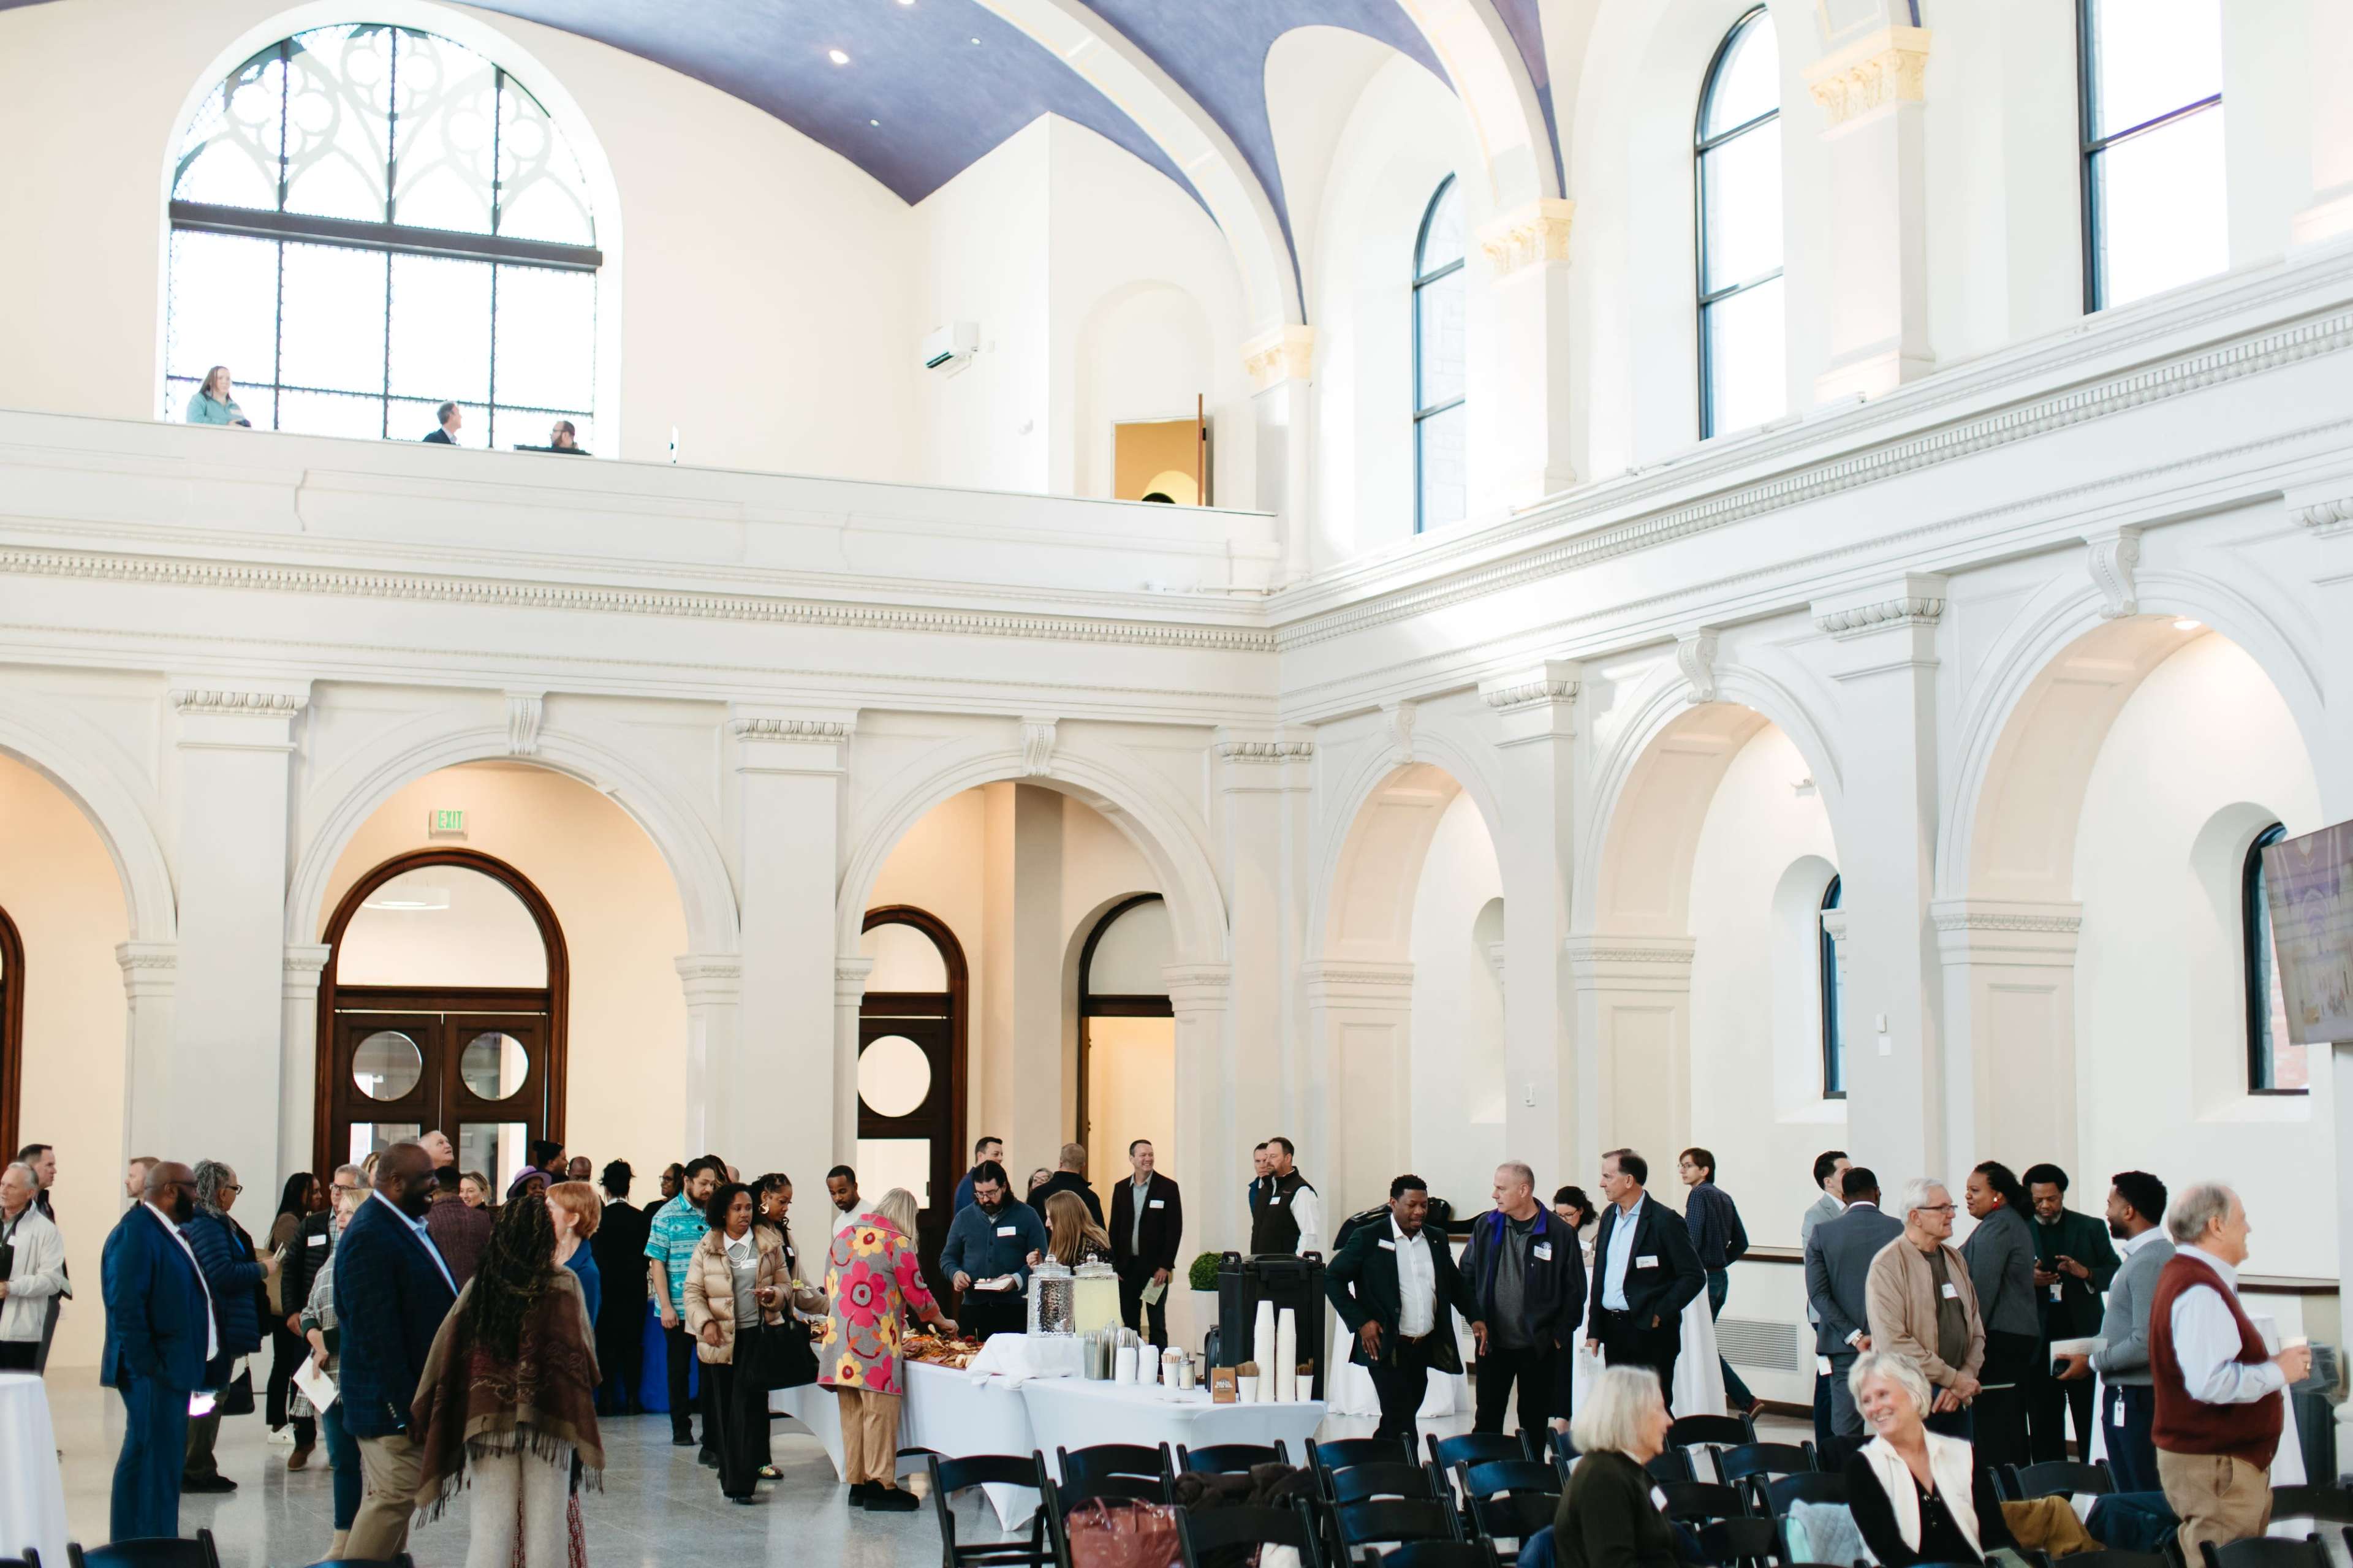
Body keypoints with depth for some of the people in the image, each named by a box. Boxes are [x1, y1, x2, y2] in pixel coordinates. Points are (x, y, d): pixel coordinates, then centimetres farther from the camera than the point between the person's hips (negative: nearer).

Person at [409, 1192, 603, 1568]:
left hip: (486, 1419, 2)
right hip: (548, 1418, -2)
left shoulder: (478, 1287, 2)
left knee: (491, 1520, 4)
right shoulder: (564, 1285, -4)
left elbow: (447, 1357, 4)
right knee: (546, 1520, 4)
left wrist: (420, 1419, 12)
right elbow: (582, 1351, -2)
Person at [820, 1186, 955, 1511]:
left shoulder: (841, 1238, 15)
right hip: (875, 1344, -7)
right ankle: (880, 1486, -5)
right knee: (880, 1412, -4)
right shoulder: (896, 1243, -6)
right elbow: (917, 1294, -3)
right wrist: (942, 1322, 13)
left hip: (838, 1337, 7)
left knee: (852, 1413, 11)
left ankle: (857, 1484, 16)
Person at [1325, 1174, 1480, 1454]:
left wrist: (1474, 1317, 6)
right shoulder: (1369, 1238, -6)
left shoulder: (1436, 1240, 11)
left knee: (1396, 1422, 13)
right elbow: (1333, 1278, -4)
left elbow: (1456, 1282, 22)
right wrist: (1360, 1321, -12)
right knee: (1403, 1430, -10)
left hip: (1424, 1347, 6)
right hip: (1388, 1347, -6)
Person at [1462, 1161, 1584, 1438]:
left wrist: (1560, 1334, -6)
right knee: (1487, 1419, 4)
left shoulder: (1560, 1232, -7)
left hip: (1540, 1346, -2)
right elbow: (1467, 1275, 9)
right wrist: (1476, 1320, 0)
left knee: (1534, 1423, 7)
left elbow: (1574, 1290, -2)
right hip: (1494, 1343, 2)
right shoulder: (1485, 1226, 2)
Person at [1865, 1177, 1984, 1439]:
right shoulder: (1887, 1265, -10)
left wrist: (1964, 1379, -2)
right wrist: (1952, 1379, -13)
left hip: (1956, 1399, 6)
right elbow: (1893, 1342, -17)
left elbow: (1976, 1330, 14)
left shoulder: (1955, 1259, 13)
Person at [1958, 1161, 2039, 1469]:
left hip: (1999, 1339, -10)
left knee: (1991, 1423, -9)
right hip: (2022, 1335, 10)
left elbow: (1983, 1287, -18)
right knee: (2013, 1424, 13)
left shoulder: (1995, 1227, -13)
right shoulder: (2017, 1223, 18)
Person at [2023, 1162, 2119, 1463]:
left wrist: (2086, 1273, -12)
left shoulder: (2091, 1228, 8)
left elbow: (2115, 1273, 7)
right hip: (2039, 1344, 0)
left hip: (2084, 1335, 0)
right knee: (2045, 1429, 3)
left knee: (2091, 1425, -1)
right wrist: (2029, 1281, -13)